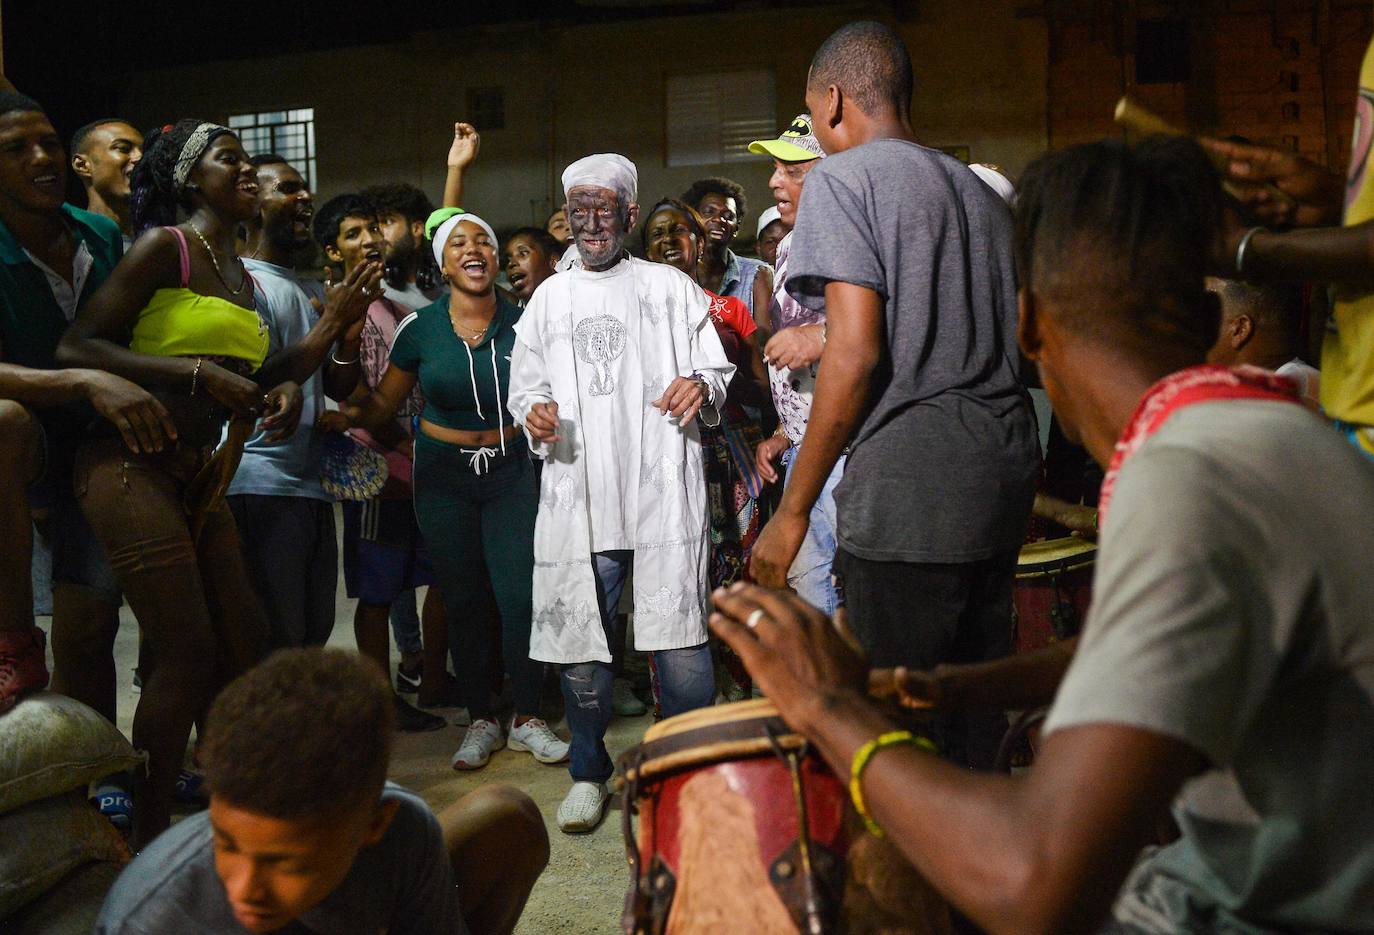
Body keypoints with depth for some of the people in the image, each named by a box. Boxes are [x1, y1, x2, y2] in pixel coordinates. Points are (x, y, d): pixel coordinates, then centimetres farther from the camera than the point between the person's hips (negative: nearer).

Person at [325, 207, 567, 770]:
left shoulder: (521, 325, -2)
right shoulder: (419, 329, -3)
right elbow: (384, 401, 2)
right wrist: (345, 416, -16)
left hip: (510, 471, 0)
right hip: (443, 475, 0)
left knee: (519, 595, -7)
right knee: (460, 598, 5)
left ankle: (527, 720, 10)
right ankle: (481, 720, 20)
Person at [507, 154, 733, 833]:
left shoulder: (671, 287, 11)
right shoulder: (548, 299, 19)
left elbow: (717, 370, 10)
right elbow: (525, 389, 20)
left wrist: (702, 386, -13)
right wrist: (535, 415, -2)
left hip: (664, 494, -2)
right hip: (577, 496, 2)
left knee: (680, 646, -7)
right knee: (581, 647, 4)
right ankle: (588, 774, 22)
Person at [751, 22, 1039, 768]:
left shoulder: (842, 179, -2)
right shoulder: (980, 192, 21)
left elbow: (856, 353, -13)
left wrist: (792, 510, -8)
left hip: (908, 481, -8)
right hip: (1005, 468, 8)